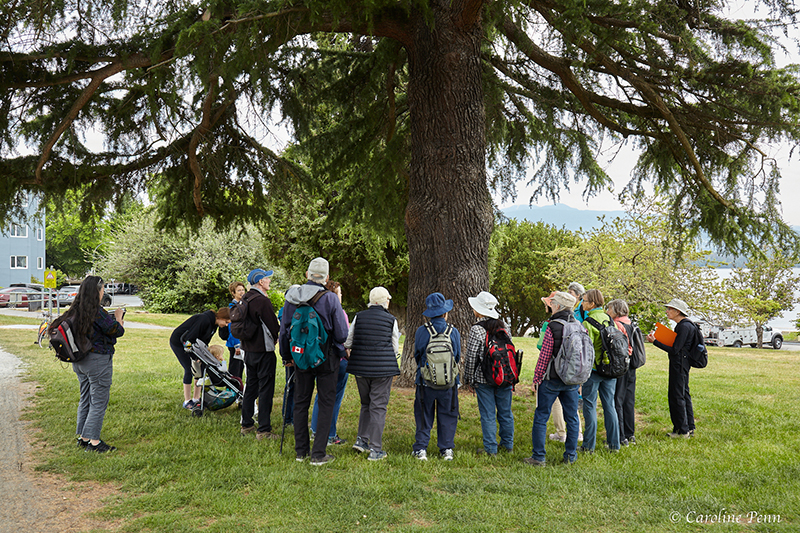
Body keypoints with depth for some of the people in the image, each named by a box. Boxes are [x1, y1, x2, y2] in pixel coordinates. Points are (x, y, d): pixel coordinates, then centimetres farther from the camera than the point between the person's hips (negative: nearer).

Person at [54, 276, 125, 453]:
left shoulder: (75, 311, 4)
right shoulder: (97, 312, -21)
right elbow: (118, 331, -16)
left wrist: (112, 319, 14)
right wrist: (118, 317, 3)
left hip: (79, 361, 8)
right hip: (98, 361, -8)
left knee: (85, 399, 18)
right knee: (99, 402, 0)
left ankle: (82, 437, 25)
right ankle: (93, 441, 4)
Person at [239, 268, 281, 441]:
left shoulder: (245, 299, 8)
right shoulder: (262, 301, -18)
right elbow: (273, 326, -13)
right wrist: (273, 341, 5)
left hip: (248, 349, 9)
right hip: (263, 350, -9)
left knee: (250, 387, 17)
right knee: (265, 389, -4)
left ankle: (246, 425, 25)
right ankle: (264, 430, -2)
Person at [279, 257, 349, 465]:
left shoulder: (291, 297, -1)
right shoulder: (330, 299, -14)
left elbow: (284, 330, 7)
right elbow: (342, 335, -12)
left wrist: (286, 356, 20)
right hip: (326, 358, -4)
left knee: (301, 403, 15)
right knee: (326, 404, 5)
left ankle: (301, 450, 22)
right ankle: (319, 454, 5)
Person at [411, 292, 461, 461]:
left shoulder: (421, 332, -10)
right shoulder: (454, 332, -7)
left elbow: (417, 356, 3)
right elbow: (458, 357, 5)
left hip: (426, 382, 0)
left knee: (424, 415, 11)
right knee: (447, 416, 13)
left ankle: (421, 449, 12)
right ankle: (447, 449, 15)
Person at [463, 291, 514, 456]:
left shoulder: (476, 330, -14)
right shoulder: (504, 326, 3)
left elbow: (471, 357, -12)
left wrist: (468, 380, -1)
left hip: (483, 379, -5)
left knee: (488, 414, 4)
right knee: (505, 411, 16)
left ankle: (490, 448, 9)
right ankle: (508, 444, 28)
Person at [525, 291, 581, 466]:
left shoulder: (553, 327, -14)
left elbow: (544, 357, -13)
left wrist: (536, 379, -5)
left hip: (552, 379, -6)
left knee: (541, 417, 3)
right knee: (572, 417, 13)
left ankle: (538, 457, 5)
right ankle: (571, 456, 20)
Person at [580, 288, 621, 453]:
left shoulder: (588, 322, -14)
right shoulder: (608, 319, 9)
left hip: (594, 369, -7)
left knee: (590, 405, 1)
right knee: (609, 405, 12)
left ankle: (589, 445, 4)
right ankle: (614, 444, 16)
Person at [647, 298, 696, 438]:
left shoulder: (684, 327, -18)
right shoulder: (682, 325, 14)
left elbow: (674, 350, -20)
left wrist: (655, 341, -19)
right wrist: (657, 339, 8)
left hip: (679, 363, -11)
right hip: (682, 363, 11)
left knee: (676, 395, -4)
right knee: (684, 394, 14)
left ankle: (682, 430, 2)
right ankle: (689, 428, 21)